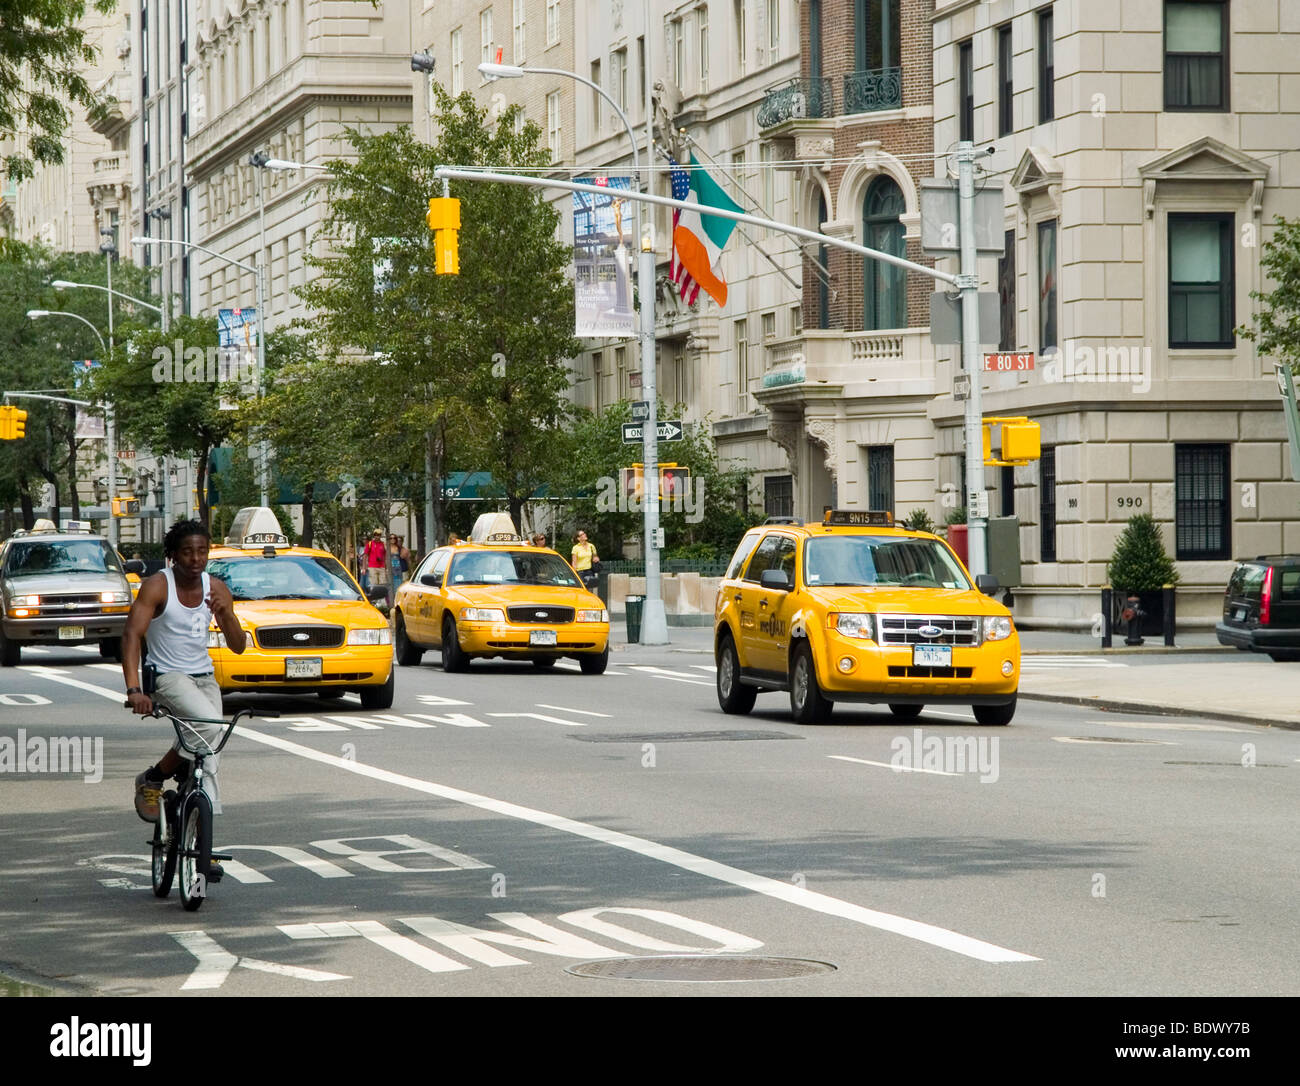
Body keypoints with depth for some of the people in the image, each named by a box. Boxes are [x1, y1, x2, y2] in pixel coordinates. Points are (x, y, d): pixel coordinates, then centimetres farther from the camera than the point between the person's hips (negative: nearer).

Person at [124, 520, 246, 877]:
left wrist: (225, 613, -18)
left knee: (208, 759, -4)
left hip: (204, 678, 5)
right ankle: (152, 780, -9)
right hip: (167, 676, -5)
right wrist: (134, 689, -36)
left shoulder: (216, 588, 2)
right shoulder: (157, 586, -13)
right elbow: (132, 634, -23)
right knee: (209, 724, -30)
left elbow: (238, 646, 3)